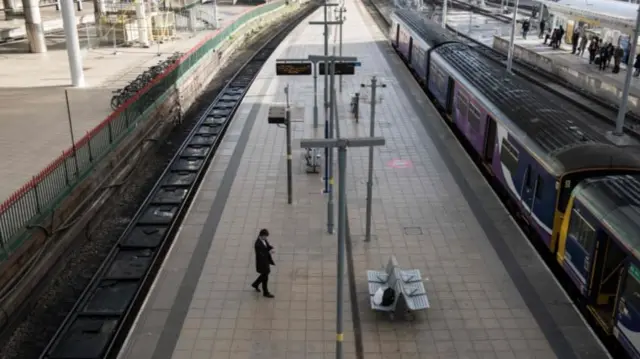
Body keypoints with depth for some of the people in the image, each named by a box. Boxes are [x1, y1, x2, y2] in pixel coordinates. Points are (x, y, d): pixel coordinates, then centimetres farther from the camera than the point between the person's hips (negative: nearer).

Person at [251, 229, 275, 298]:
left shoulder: (264, 240, -3)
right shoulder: (257, 244, -30)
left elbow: (268, 246, 9)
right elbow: (260, 255, -28)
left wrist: (270, 248, -13)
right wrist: (269, 252, -25)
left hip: (266, 260, 9)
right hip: (262, 262, -9)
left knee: (264, 274, 25)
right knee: (265, 277, 6)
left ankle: (255, 284, 46)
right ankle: (265, 293, 23)